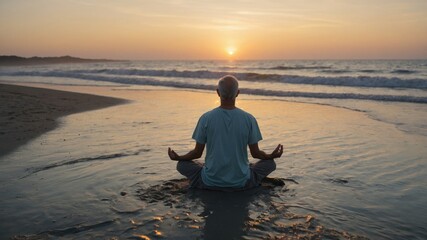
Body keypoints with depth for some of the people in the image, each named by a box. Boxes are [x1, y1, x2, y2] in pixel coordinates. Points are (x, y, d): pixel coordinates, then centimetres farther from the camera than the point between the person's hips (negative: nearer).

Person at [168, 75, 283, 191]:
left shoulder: (206, 118, -9)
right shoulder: (249, 119, -8)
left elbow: (197, 153, -1)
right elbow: (255, 153, 0)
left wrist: (178, 157, 19)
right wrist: (272, 156, 22)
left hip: (210, 182, 0)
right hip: (241, 183, 1)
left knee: (182, 164, 24)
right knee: (270, 163, 22)